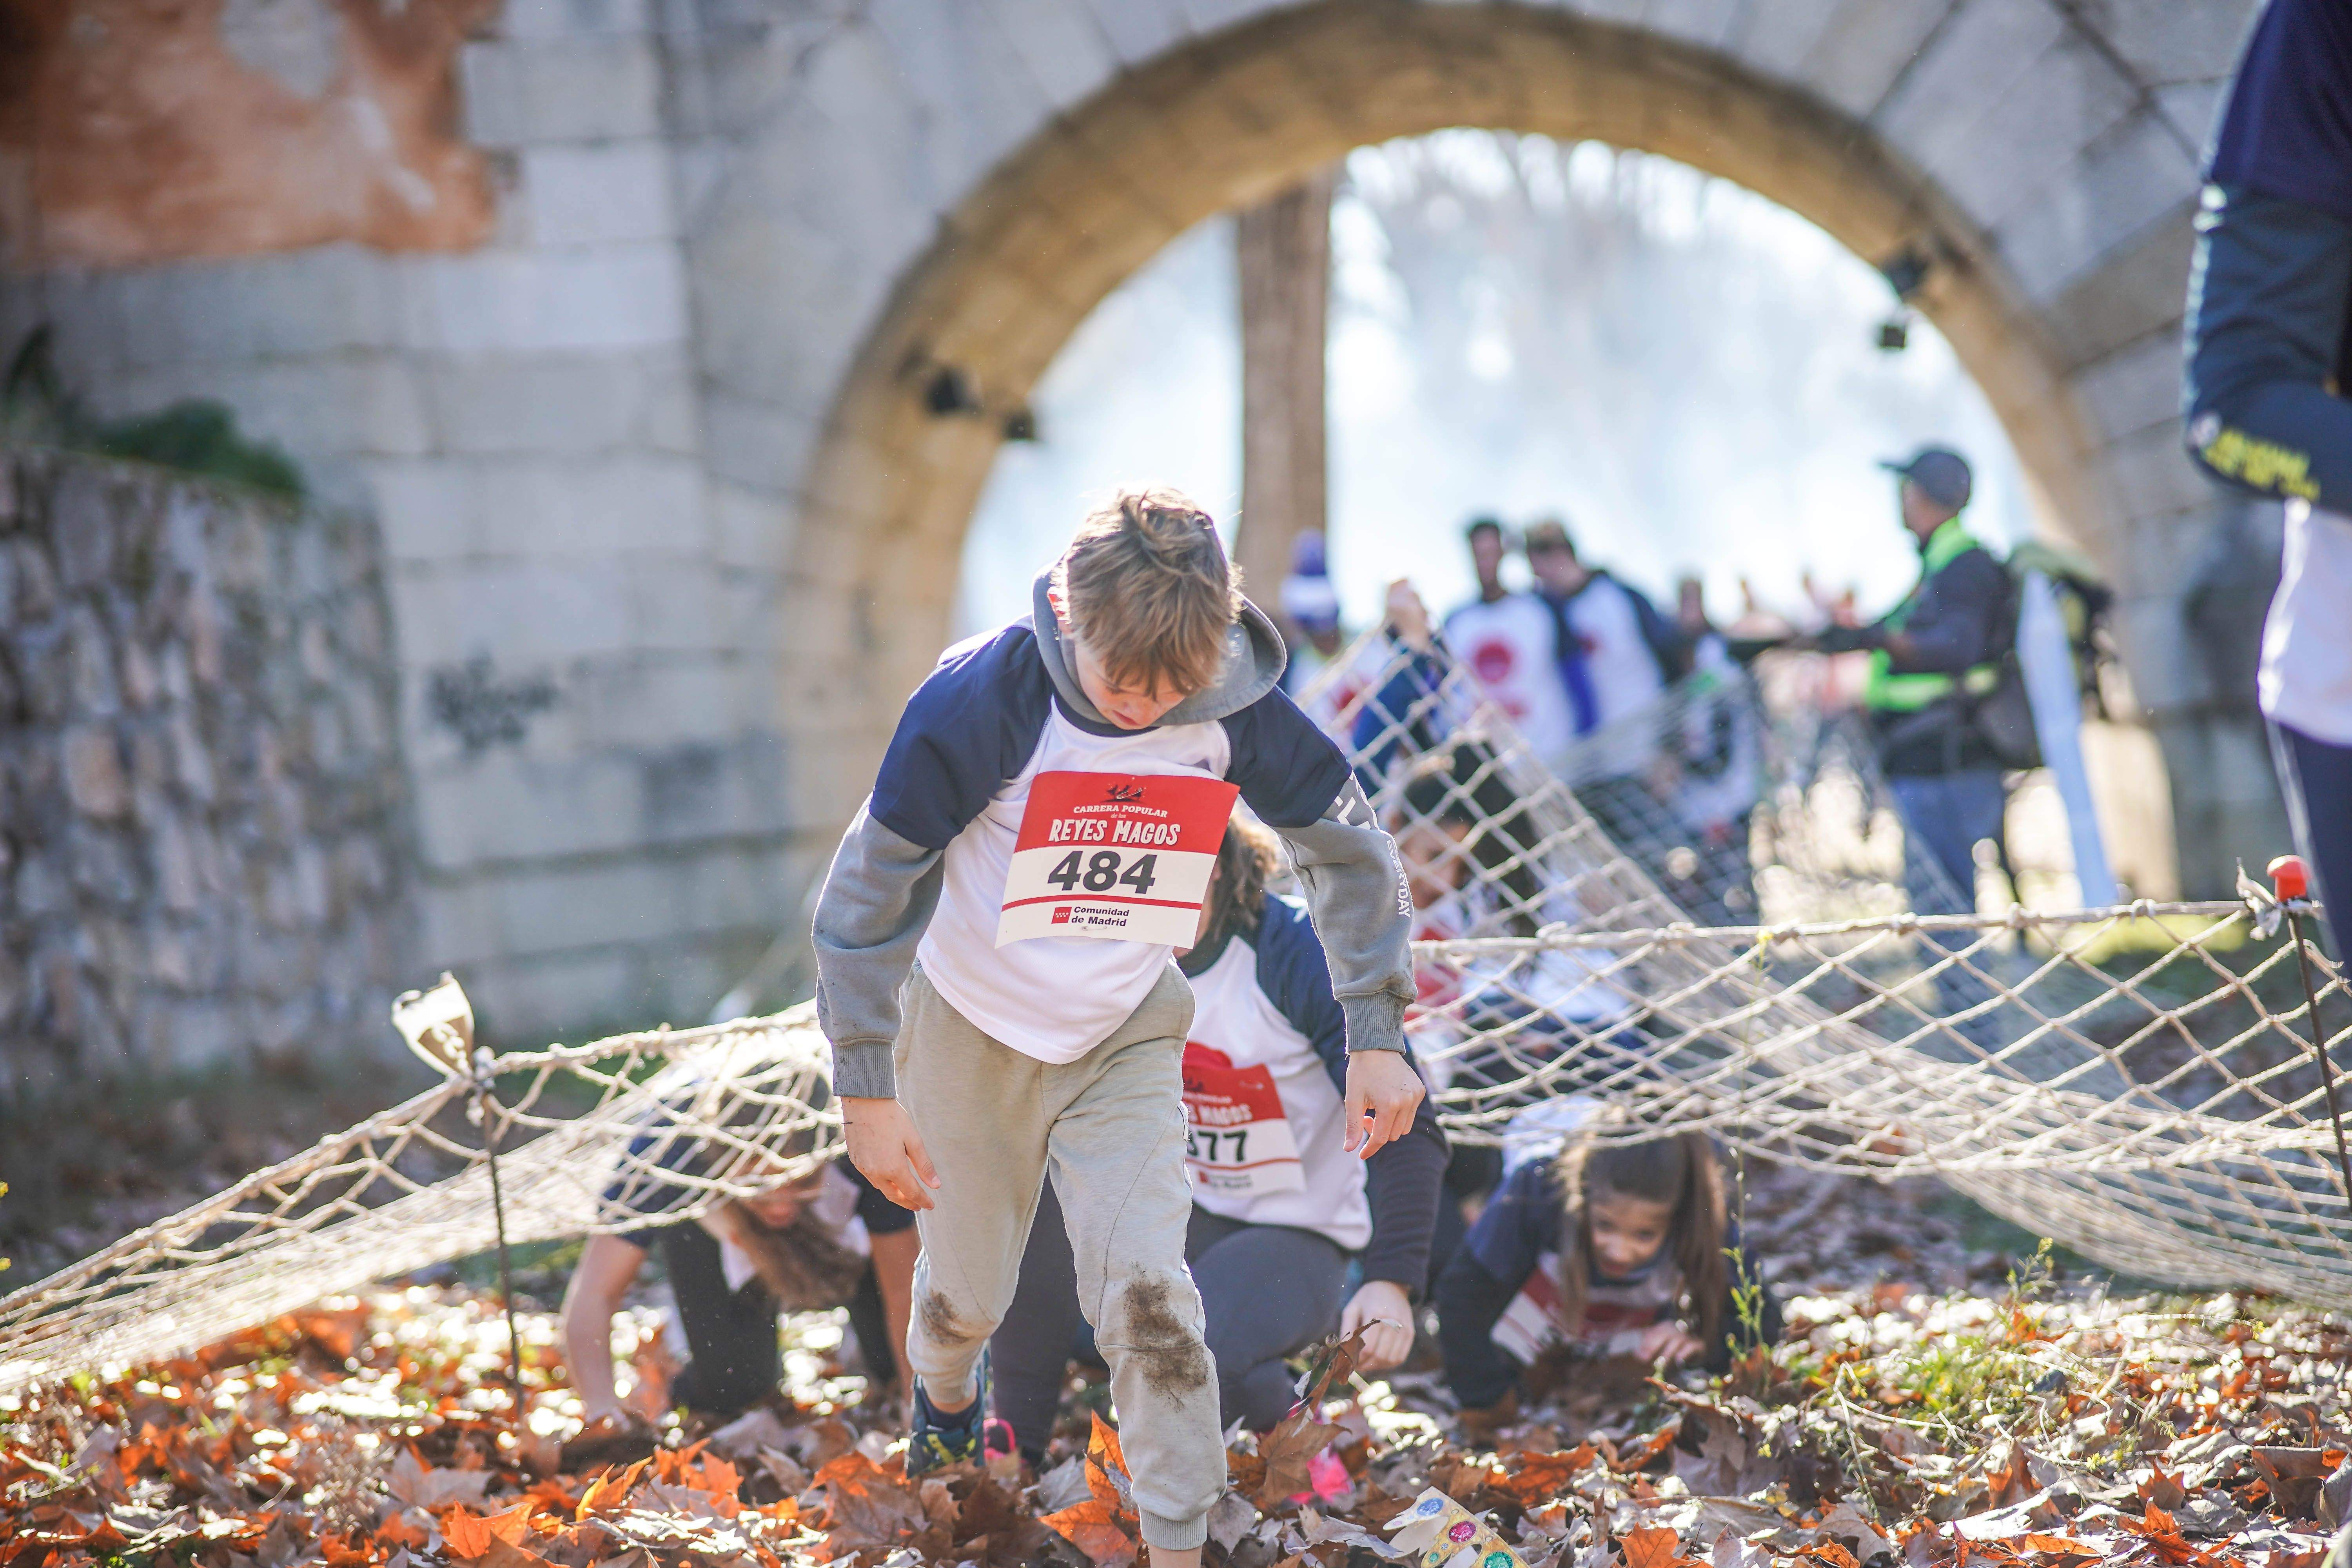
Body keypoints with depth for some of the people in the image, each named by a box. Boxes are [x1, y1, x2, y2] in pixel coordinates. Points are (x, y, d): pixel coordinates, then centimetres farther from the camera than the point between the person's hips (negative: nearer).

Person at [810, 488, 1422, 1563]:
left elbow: (1350, 851, -2)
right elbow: (870, 889, -20)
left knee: (1147, 1293, -15)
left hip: (1127, 1036, 1)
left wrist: (1376, 1039, -5)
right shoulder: (983, 699, -29)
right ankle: (947, 1392, 51)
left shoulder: (1237, 710, -20)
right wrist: (868, 1089, -20)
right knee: (968, 1291, 15)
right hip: (972, 1031, -1)